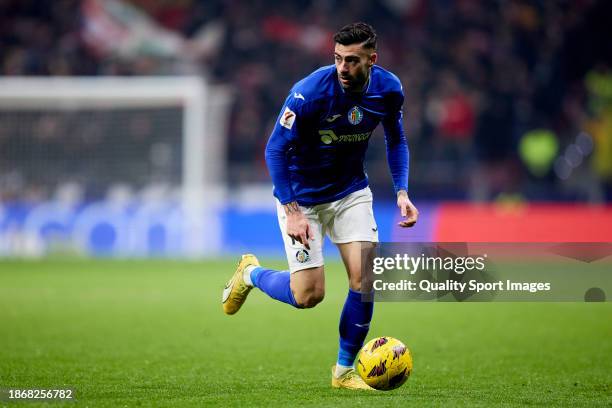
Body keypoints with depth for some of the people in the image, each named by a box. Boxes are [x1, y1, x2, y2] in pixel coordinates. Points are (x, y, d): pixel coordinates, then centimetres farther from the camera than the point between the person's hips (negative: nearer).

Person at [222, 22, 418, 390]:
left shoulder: (388, 89, -12)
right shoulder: (310, 92, -27)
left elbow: (396, 140, 8)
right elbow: (276, 150, -20)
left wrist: (402, 191, -4)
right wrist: (292, 211, -24)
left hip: (351, 191, 4)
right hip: (302, 195, -4)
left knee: (364, 278, -10)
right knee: (308, 295, -8)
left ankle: (344, 371, 8)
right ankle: (251, 273, 25)